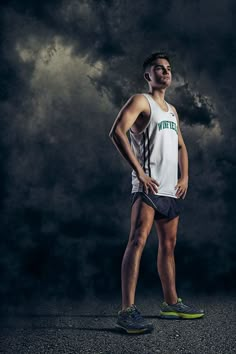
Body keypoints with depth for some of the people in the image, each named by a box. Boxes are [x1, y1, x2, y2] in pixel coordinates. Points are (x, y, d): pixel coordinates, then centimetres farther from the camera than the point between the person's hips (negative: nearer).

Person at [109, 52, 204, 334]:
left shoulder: (172, 110, 22)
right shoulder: (140, 101, -2)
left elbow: (181, 146, 29)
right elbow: (117, 132, -16)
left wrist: (185, 176, 11)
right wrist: (139, 172, -20)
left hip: (171, 189, 8)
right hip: (148, 186, -8)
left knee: (168, 246, 13)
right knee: (138, 241, -17)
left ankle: (171, 303, 23)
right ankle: (127, 310, -18)